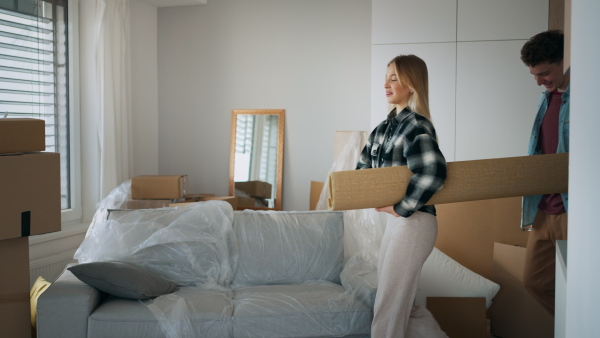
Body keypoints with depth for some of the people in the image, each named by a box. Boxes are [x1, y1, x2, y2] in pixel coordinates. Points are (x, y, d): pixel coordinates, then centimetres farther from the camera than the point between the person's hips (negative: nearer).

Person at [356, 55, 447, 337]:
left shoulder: (416, 126, -16)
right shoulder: (385, 126, 11)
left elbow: (432, 171, -33)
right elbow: (364, 165, 23)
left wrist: (401, 208, -23)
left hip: (414, 222, -9)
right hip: (395, 219, 9)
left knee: (390, 304, -3)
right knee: (389, 295, 17)